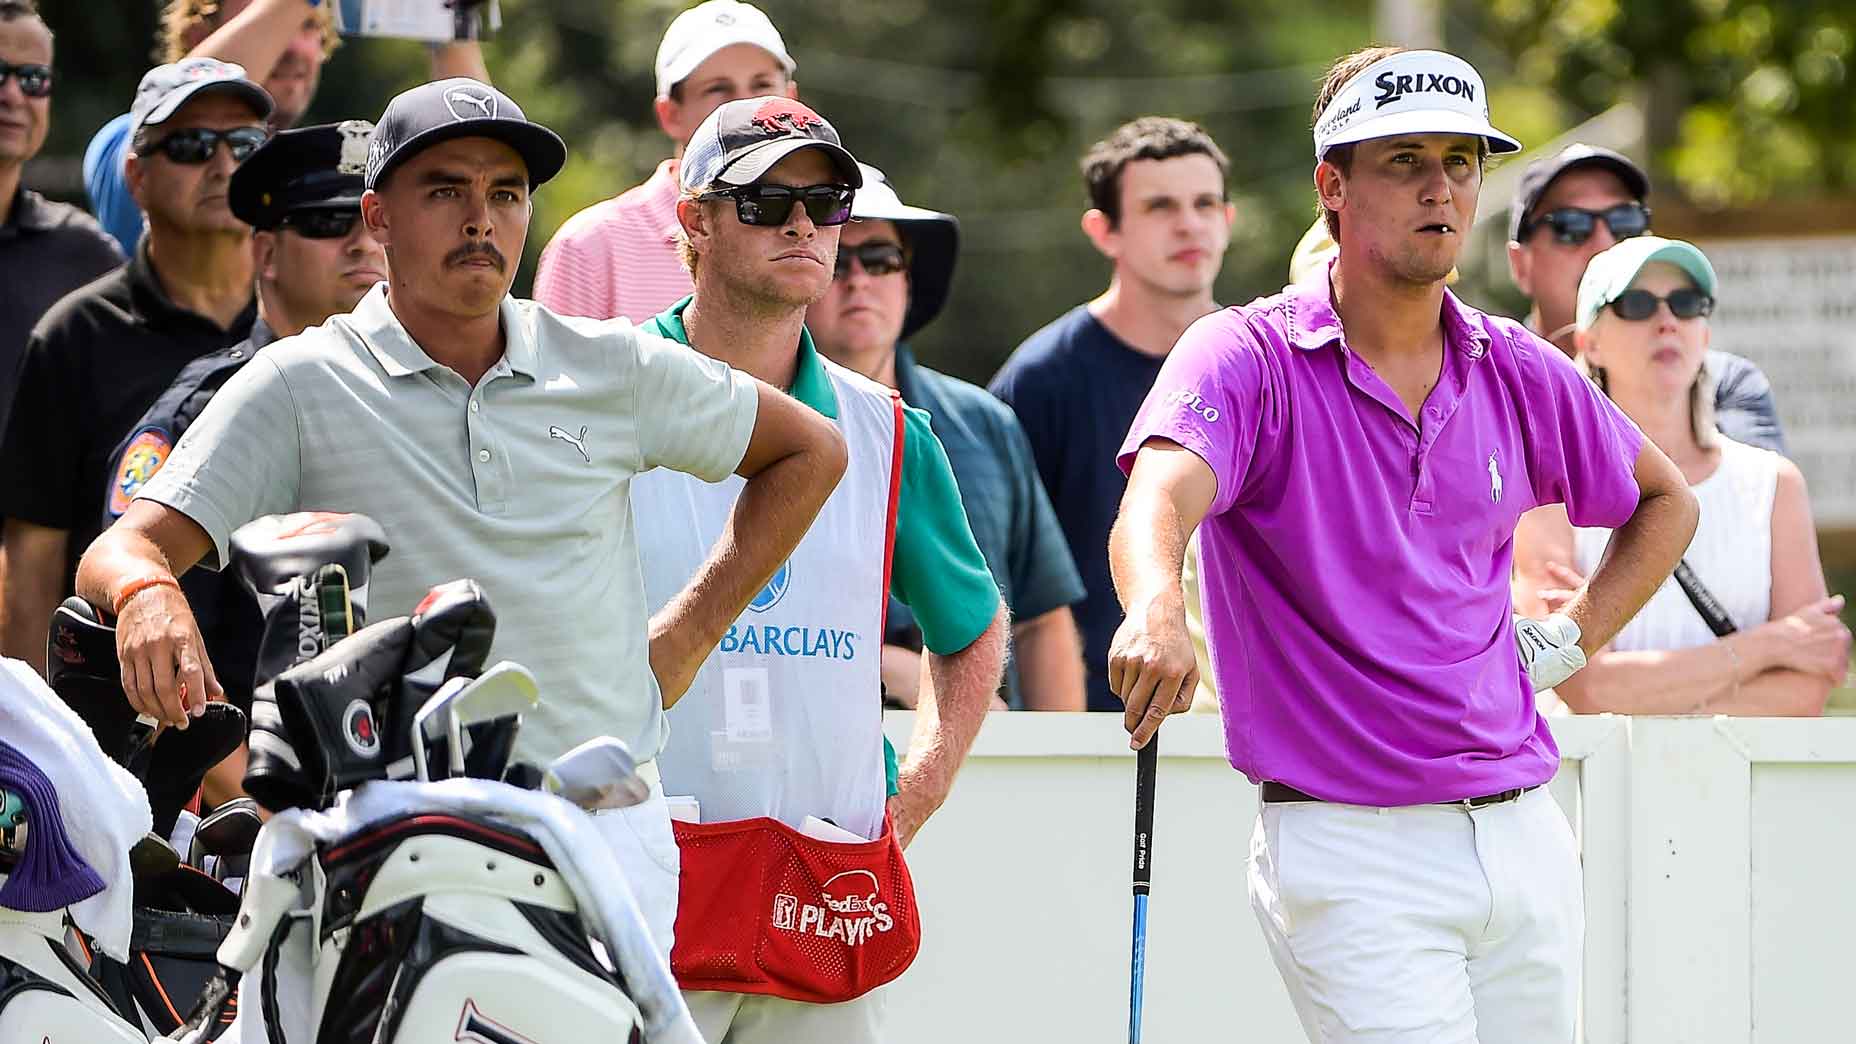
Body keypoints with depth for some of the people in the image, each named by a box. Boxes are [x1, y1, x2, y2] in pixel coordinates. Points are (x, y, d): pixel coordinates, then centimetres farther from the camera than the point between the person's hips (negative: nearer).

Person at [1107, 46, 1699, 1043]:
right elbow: (1158, 499, -27)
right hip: (1350, 851, -5)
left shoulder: (1520, 372, 9)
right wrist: (1155, 608, -49)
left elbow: (1665, 500, 27)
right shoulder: (1247, 356, -7)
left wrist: (1565, 640, 12)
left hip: (1522, 838, 5)